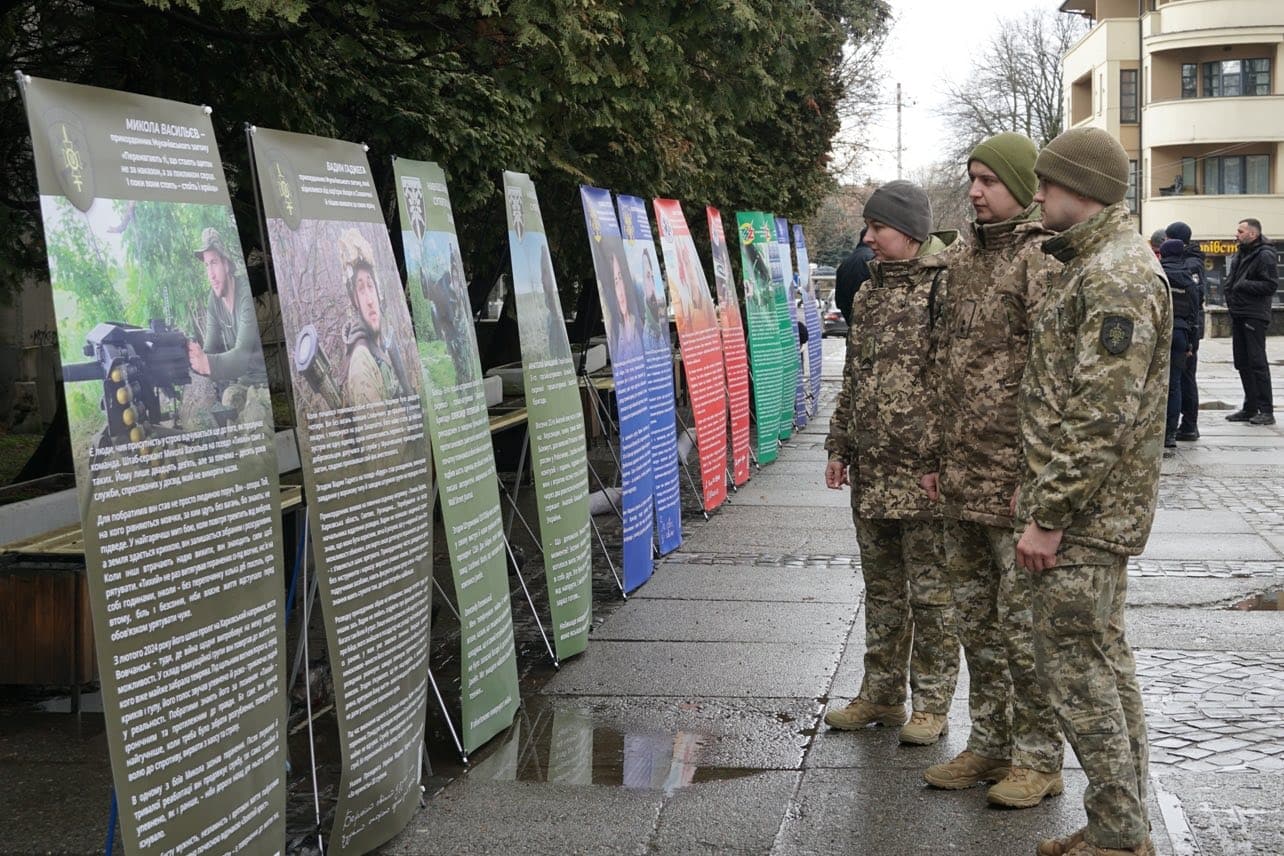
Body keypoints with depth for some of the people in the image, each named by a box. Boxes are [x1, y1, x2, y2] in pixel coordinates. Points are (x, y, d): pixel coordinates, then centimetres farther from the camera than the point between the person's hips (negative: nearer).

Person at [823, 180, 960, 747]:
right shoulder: (869, 293, 15)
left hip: (925, 471, -8)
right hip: (871, 471, 8)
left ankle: (932, 704, 14)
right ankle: (881, 695, 27)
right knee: (881, 589, 16)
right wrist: (839, 446, 17)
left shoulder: (947, 288, -10)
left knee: (931, 593, 3)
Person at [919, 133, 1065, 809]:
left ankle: (1039, 757, 13)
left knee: (1023, 620, 0)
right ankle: (989, 742, 27)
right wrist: (939, 455, 17)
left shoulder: (1041, 259, -11)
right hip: (963, 474, 8)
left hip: (1017, 474, -8)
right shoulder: (964, 259, 15)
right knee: (975, 617, 15)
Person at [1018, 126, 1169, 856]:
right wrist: (1037, 487, 18)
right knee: (1105, 657, 15)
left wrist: (1047, 514, -22)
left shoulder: (1117, 275, -18)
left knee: (1074, 663, -5)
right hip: (1093, 509, 11)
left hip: (1088, 511, -11)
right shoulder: (1091, 264, 15)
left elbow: (1102, 414, -24)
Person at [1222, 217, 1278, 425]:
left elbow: (1271, 284, -17)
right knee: (1242, 363, 10)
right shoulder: (1239, 255, 17)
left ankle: (1266, 410, -5)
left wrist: (1245, 285, -18)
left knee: (1257, 362, -8)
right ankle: (1250, 408, 17)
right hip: (1238, 315, 9)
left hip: (1254, 316, -9)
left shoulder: (1265, 256, -10)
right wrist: (1228, 288, 10)